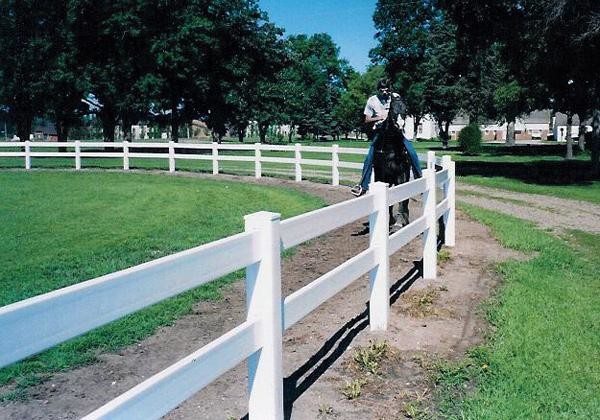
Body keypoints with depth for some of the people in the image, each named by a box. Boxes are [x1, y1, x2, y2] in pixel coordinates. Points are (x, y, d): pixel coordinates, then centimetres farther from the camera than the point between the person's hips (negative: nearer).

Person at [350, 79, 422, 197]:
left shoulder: (396, 97, 0)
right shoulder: (372, 101, -4)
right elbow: (367, 120, -1)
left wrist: (402, 122, -10)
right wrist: (380, 117, -16)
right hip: (379, 131, -1)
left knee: (412, 151, -13)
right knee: (369, 157, -17)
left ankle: (419, 178, 2)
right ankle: (363, 186, -14)